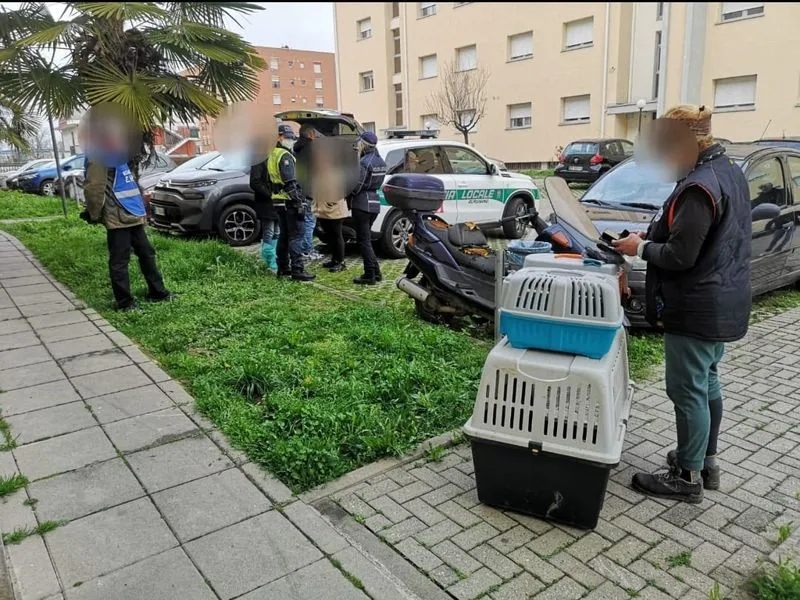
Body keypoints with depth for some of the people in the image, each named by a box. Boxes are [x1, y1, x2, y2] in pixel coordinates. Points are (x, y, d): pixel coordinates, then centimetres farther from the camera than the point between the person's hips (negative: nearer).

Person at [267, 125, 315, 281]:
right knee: (296, 235, -8)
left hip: (278, 200, 10)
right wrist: (299, 203, -21)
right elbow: (289, 182, -20)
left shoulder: (272, 155, 18)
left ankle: (283, 268, 19)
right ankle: (297, 270, -9)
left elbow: (271, 180, 23)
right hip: (289, 201, -10)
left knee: (284, 235, 14)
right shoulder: (285, 156, -13)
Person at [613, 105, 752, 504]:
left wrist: (641, 248, -8)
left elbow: (680, 256, -24)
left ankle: (688, 477, 16)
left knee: (688, 391, 2)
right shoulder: (730, 172, 9)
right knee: (707, 382, 21)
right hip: (724, 304, 10)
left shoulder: (698, 187, -23)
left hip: (696, 310, -10)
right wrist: (653, 236, 7)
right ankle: (705, 461, 36)